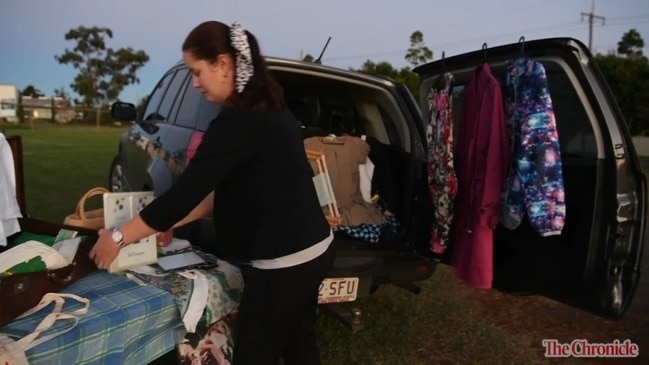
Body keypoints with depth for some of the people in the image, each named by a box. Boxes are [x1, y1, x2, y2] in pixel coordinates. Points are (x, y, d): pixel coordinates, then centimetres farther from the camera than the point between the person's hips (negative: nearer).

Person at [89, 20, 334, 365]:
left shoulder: (238, 122, -20)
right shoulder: (269, 110, 9)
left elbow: (186, 191, -17)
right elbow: (224, 192, 13)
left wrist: (118, 237, -5)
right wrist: (165, 224, 14)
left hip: (285, 261, -9)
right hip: (314, 247, 9)